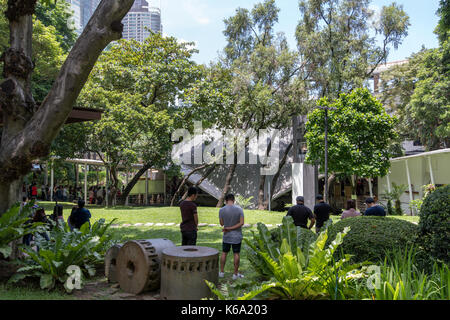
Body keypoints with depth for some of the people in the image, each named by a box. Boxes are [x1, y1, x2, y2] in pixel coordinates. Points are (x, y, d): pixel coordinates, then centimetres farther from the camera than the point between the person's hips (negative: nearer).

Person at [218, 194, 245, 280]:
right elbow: (241, 223, -14)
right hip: (237, 236, -1)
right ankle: (236, 274, 12)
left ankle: (221, 272, 21)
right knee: (236, 254, 7)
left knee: (224, 253, 14)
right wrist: (230, 228, -13)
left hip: (226, 236, 1)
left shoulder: (221, 210, -9)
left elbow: (221, 223, 0)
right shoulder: (239, 209, -9)